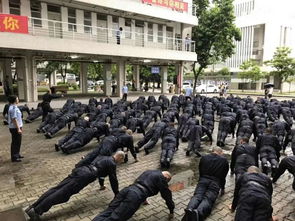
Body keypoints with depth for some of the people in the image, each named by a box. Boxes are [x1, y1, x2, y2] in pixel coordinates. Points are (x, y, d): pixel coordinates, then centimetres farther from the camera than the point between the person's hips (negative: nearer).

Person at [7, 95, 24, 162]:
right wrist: (18, 129, -23)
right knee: (15, 142, -1)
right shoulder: (13, 108, -20)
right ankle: (14, 157, 7)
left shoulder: (14, 107, 11)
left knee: (18, 142, 19)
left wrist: (20, 127, 22)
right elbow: (14, 119, -23)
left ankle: (17, 154, 31)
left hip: (17, 127, 10)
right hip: (15, 128, -10)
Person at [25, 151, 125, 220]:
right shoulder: (112, 164, 4)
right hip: (85, 176, -8)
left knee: (56, 189, 0)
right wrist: (117, 194, 19)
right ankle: (36, 211, -19)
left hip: (80, 170, 8)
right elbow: (113, 180, 5)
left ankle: (32, 207, -3)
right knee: (62, 194, -13)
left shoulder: (102, 157, 30)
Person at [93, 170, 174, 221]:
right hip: (136, 195, -7)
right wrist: (171, 211, 28)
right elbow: (167, 194, 16)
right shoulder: (161, 178, 13)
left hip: (127, 189, 7)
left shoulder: (148, 172, 35)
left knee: (108, 212, -2)